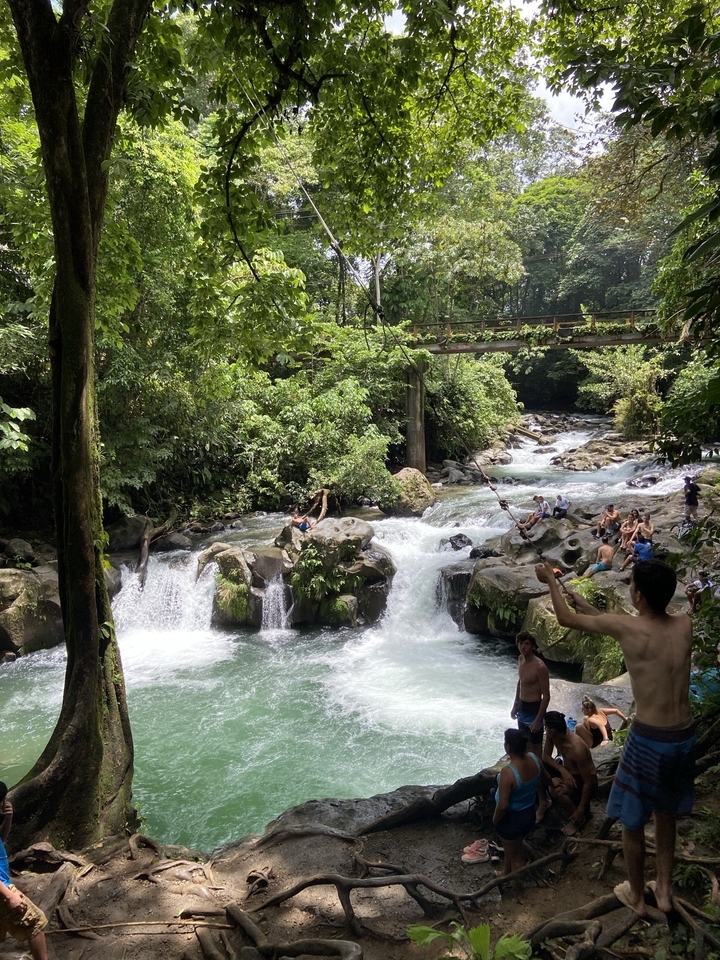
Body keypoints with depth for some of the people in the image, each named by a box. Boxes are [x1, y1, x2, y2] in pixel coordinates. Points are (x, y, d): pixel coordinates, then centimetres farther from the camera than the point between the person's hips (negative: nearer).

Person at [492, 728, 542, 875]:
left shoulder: (508, 772, -35)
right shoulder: (534, 759, -15)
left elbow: (503, 805, -28)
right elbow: (538, 784, 5)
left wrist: (495, 819, -9)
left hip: (511, 818, -7)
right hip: (529, 813, 7)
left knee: (515, 856, 19)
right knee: (512, 848, 32)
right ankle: (506, 873, 55)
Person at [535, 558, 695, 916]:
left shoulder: (627, 627, -19)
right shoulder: (684, 625, -4)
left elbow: (567, 619, -4)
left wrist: (550, 579, 11)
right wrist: (589, 606, 21)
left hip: (649, 740, -6)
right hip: (685, 737, 6)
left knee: (632, 823, 17)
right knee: (666, 814, 27)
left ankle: (636, 896, 34)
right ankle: (664, 890, 41)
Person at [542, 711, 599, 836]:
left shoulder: (577, 748, -35)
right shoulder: (553, 735, -15)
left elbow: (588, 782, -28)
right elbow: (546, 756, -4)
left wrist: (580, 810, -23)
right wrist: (562, 770, -23)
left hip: (584, 780, -7)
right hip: (568, 772, 8)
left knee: (557, 790, -34)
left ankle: (579, 818, -5)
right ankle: (564, 800, 9)